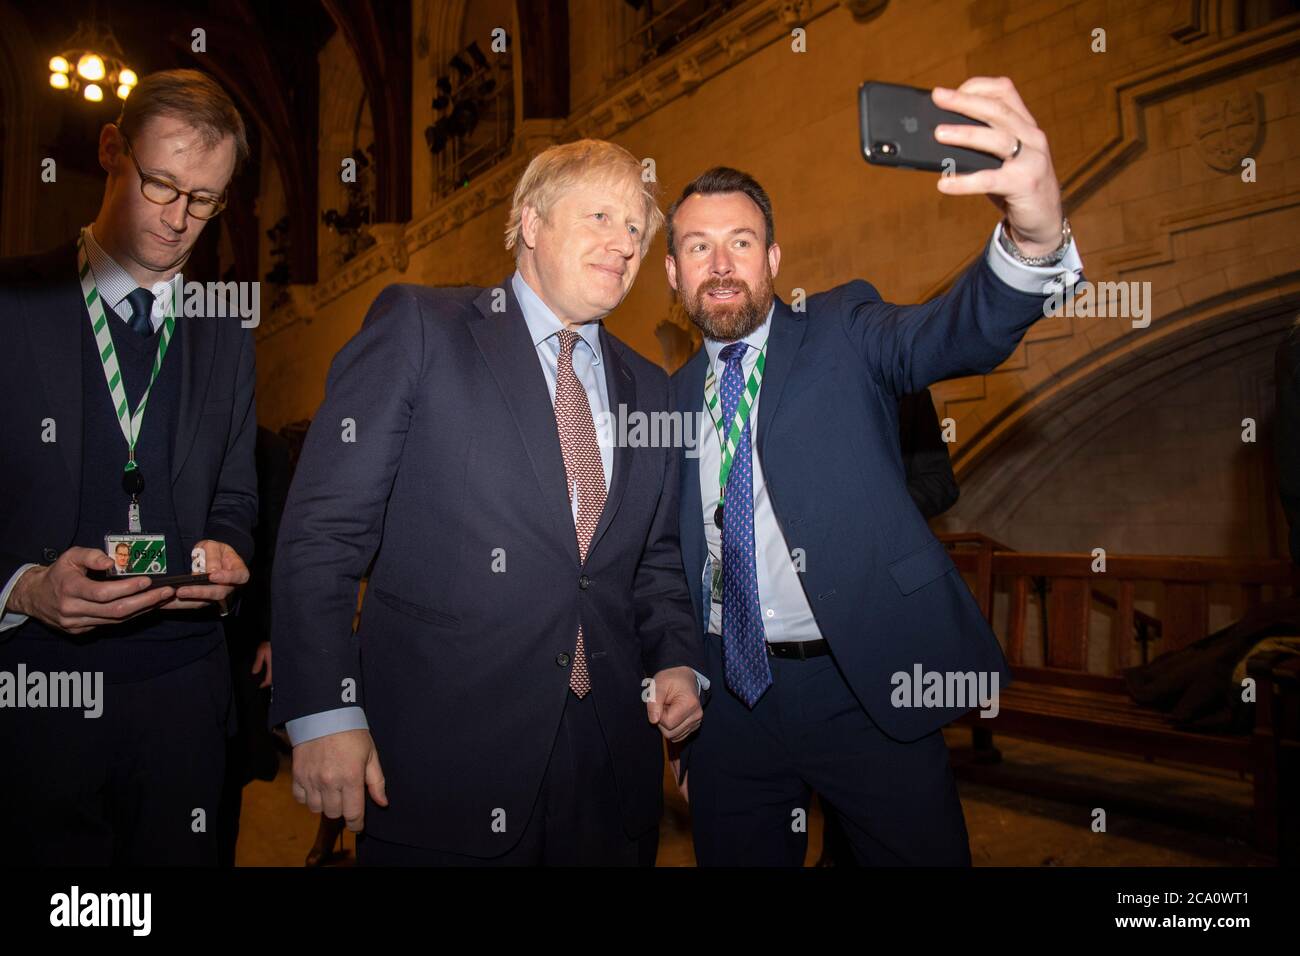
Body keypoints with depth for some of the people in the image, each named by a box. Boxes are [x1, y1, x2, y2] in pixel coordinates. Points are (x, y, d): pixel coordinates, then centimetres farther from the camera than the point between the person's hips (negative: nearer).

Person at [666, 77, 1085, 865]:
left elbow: (961, 333, -22)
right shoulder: (676, 396, 7)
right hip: (729, 702, 3)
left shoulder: (844, 334, -2)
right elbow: (679, 562, 9)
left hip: (871, 692, -3)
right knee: (735, 857, 15)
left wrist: (1035, 233, -44)